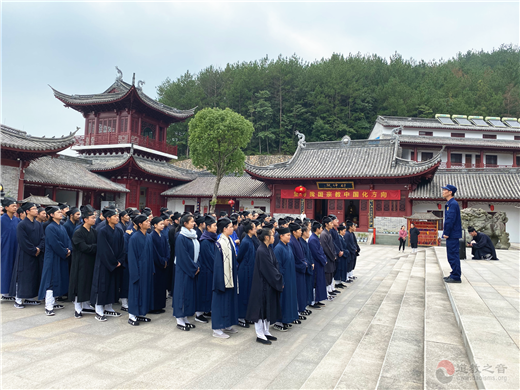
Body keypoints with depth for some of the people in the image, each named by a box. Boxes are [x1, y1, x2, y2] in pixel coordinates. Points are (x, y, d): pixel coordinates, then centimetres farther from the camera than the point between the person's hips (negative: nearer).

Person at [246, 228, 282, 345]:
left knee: (268, 308, 17)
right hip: (262, 284, -9)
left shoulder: (269, 249, 7)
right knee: (261, 308, 2)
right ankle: (260, 335, 15)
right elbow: (269, 270, -20)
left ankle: (266, 332, 29)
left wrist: (279, 279, -1)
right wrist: (279, 281, -12)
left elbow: (275, 265, 9)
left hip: (269, 284, 9)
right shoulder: (261, 251, -21)